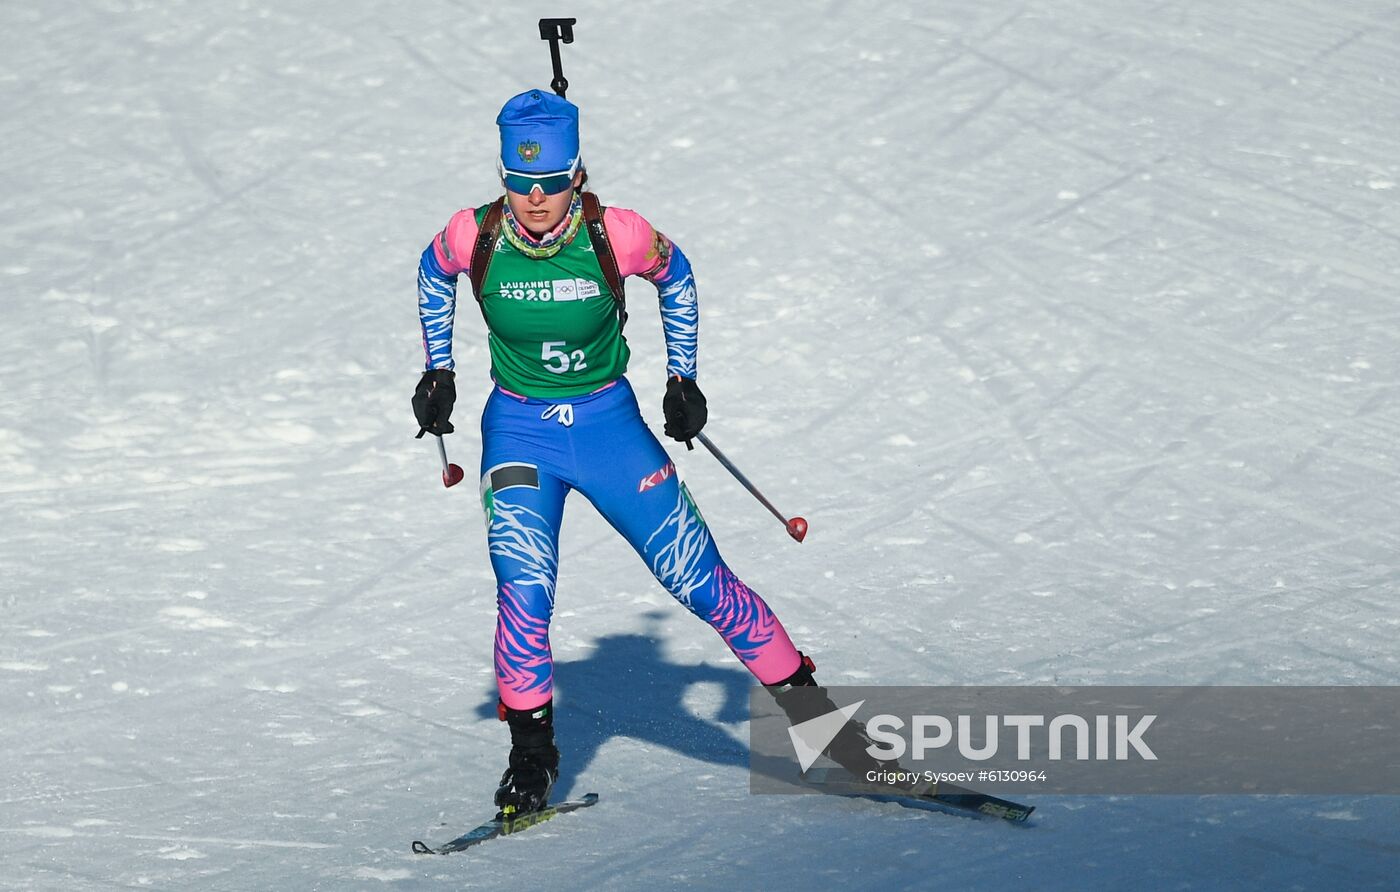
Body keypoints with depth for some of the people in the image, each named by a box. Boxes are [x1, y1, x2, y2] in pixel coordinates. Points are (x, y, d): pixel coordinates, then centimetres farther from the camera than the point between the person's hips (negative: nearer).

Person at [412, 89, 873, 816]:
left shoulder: (617, 236, -18)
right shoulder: (474, 236, -15)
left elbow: (675, 279, 4)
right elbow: (433, 275, 9)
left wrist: (683, 379, 5)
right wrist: (438, 371, 8)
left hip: (608, 423, 0)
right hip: (519, 429, 0)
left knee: (699, 580, -2)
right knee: (523, 590, -17)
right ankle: (531, 752, 1)